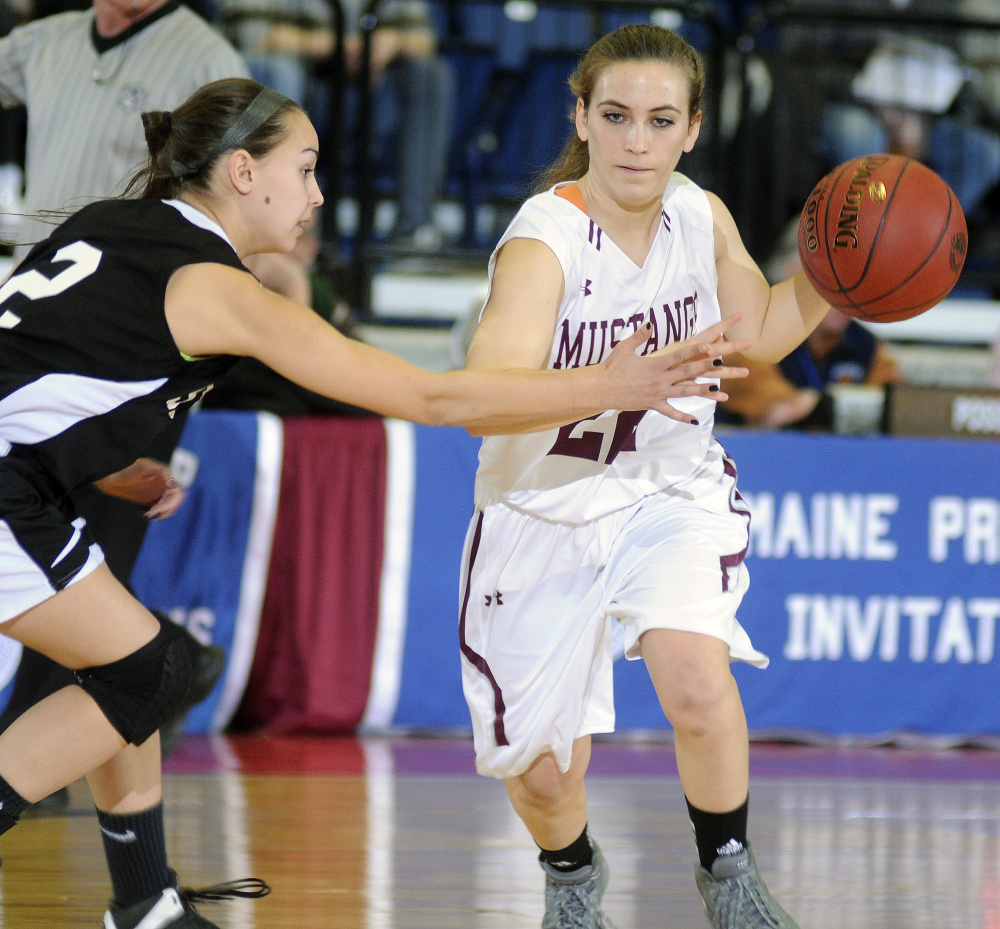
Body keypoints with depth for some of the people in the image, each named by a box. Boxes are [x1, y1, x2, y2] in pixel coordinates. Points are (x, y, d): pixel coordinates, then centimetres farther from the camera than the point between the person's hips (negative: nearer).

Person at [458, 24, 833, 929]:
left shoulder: (701, 216, -9)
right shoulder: (543, 242, -26)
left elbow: (758, 331, 11)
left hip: (673, 490, 2)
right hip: (547, 508, -2)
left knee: (697, 682, -26)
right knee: (543, 774, 5)